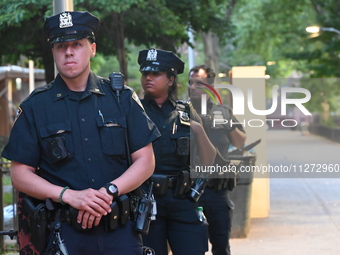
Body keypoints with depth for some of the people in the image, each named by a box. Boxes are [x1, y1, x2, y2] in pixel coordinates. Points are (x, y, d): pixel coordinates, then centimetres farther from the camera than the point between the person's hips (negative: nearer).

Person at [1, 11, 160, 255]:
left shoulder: (121, 98, 5)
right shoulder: (35, 106, 2)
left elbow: (145, 161, 2)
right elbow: (20, 175, -1)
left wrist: (109, 192, -15)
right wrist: (69, 196, -16)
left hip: (121, 232, 1)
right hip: (65, 233, -1)